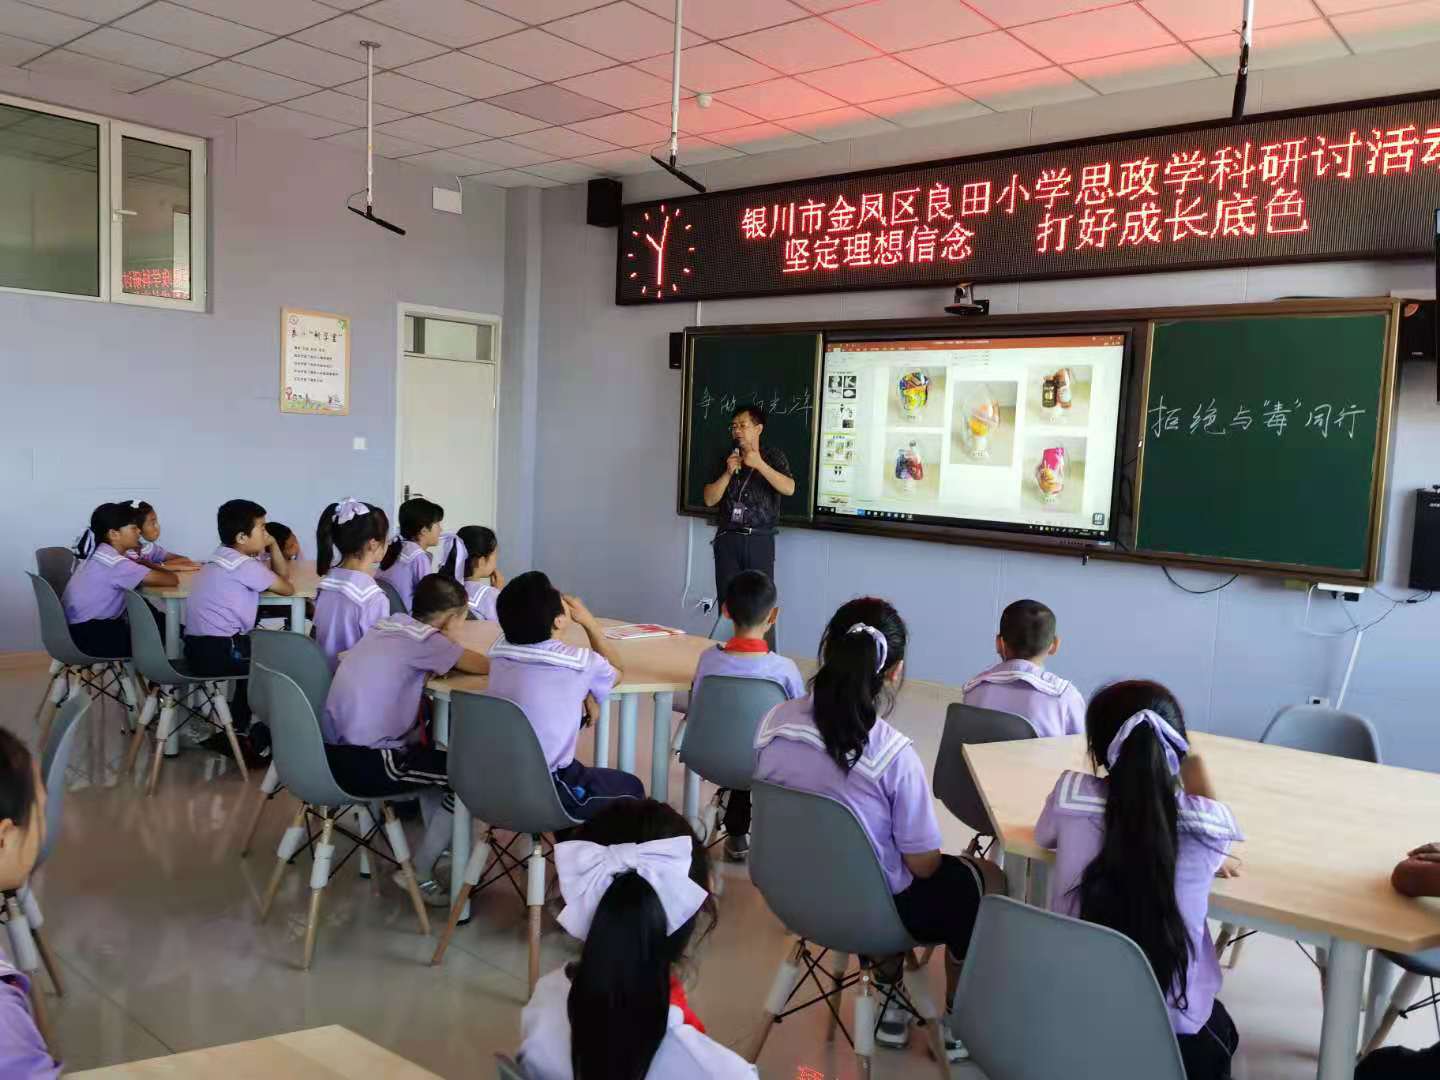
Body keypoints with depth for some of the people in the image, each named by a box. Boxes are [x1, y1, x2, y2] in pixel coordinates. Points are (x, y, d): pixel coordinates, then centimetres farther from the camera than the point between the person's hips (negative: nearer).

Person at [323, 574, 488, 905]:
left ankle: (439, 846, 33)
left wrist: (443, 663, 8)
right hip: (363, 765, -8)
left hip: (333, 753, 9)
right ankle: (419, 873, 13)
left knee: (429, 752, 28)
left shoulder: (390, 625, 8)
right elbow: (485, 666, -6)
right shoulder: (423, 639, -12)